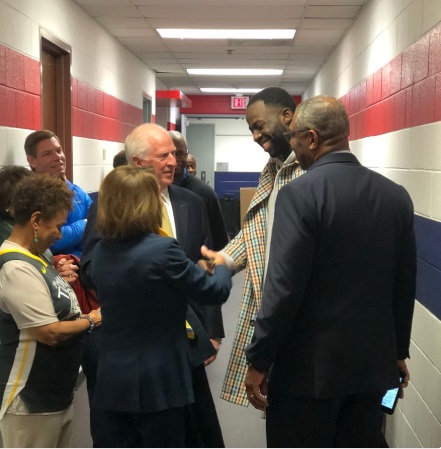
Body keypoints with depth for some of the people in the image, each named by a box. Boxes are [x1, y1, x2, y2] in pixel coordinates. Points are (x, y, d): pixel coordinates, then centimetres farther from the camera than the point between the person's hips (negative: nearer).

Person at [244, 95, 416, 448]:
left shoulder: (300, 194, -16)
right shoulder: (396, 195, 2)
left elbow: (284, 287, -18)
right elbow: (405, 284, 8)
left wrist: (258, 361, -8)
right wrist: (399, 350, 19)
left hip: (310, 365, -5)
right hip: (373, 362, 6)